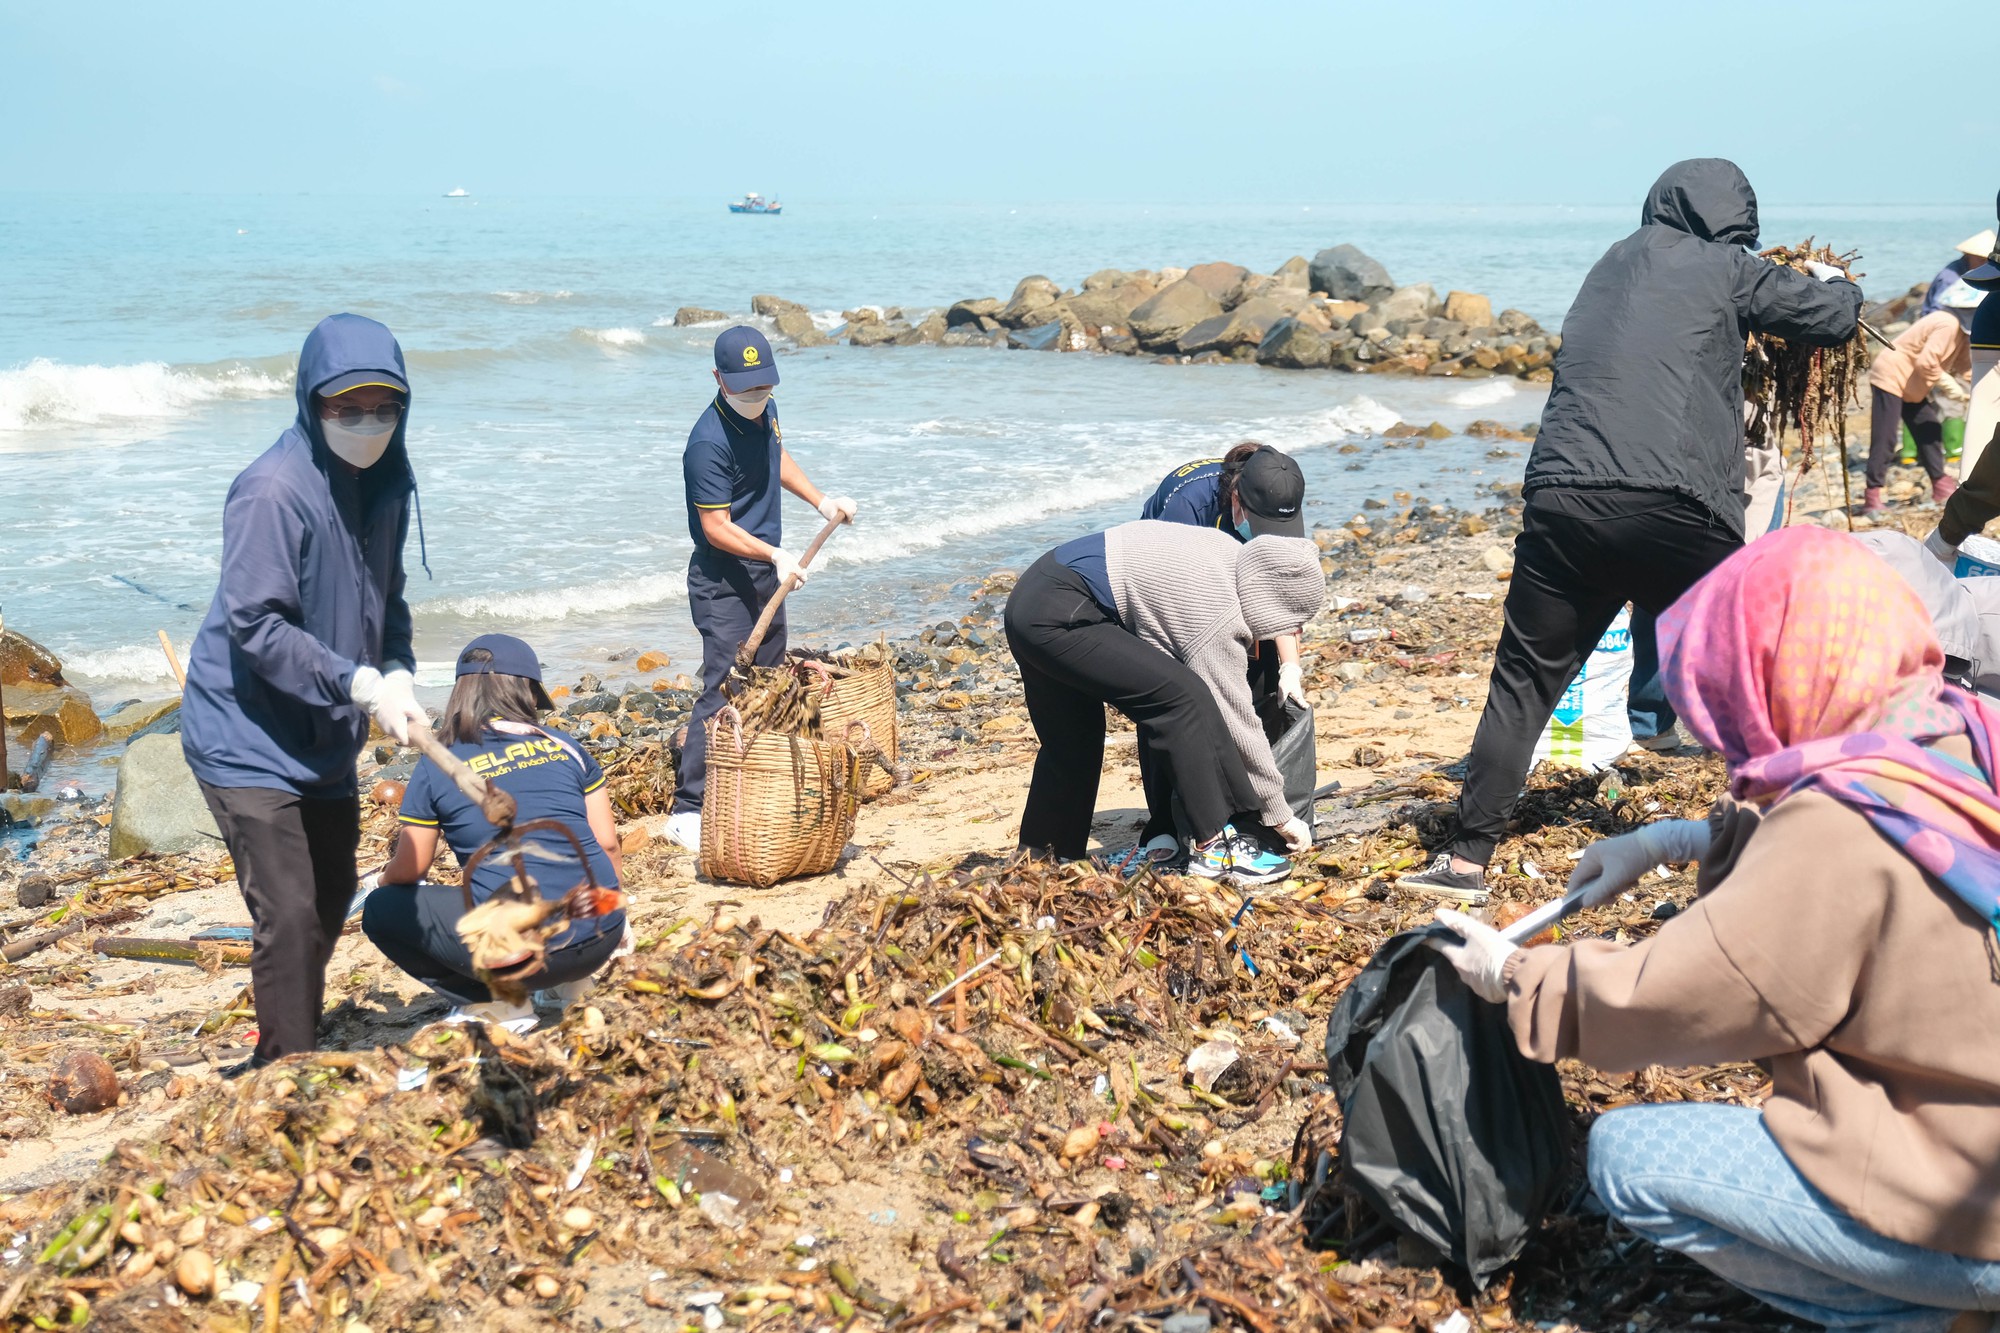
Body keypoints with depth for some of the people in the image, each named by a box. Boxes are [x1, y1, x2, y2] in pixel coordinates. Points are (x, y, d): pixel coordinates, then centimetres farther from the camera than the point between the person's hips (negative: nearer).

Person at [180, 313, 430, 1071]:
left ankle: (289, 1057, 36)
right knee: (288, 915, -11)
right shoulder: (274, 490, -22)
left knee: (331, 901, 18)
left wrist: (400, 676, -5)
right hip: (249, 741, -9)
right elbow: (253, 623, -24)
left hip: (326, 739, 9)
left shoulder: (384, 483, 3)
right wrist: (360, 684, -27)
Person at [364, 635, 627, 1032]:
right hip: (601, 936, 5)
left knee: (381, 910, 11)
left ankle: (499, 1004, 5)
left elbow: (407, 872, 7)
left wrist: (384, 882, 32)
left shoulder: (437, 767, 1)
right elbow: (606, 843, 11)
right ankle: (571, 981, 19)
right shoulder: (565, 747, 8)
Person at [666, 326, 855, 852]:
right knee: (723, 690, -14)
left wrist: (821, 501, 19)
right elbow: (716, 529, -23)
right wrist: (775, 554, -30)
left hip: (766, 572, 9)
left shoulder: (764, 411, 4)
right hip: (724, 579, -9)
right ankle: (688, 810, -12)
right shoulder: (709, 443, -24)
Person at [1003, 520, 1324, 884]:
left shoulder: (1234, 555, 9)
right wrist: (1280, 816, -2)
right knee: (1182, 697, -17)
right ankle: (1215, 847, -13)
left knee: (1071, 745, 21)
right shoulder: (1218, 619, -15)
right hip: (1058, 620, -11)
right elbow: (1236, 721, -10)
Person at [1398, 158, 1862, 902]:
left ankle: (1468, 859, 8)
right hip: (1672, 504, -4)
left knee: (1523, 681, 10)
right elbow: (1834, 320, 16)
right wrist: (1834, 281, 39)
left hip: (1561, 500, 4)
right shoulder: (1724, 269, 10)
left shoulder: (1614, 267, 25)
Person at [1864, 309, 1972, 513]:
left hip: (1911, 385, 11)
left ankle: (1941, 485, 20)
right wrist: (1948, 384, -18)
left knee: (1930, 431, 12)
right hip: (1891, 378, -11)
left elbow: (1963, 365, 12)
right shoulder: (1948, 326, -22)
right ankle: (1872, 497, -12)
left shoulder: (1961, 333, 11)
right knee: (1885, 439, -12)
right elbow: (1926, 362, -27)